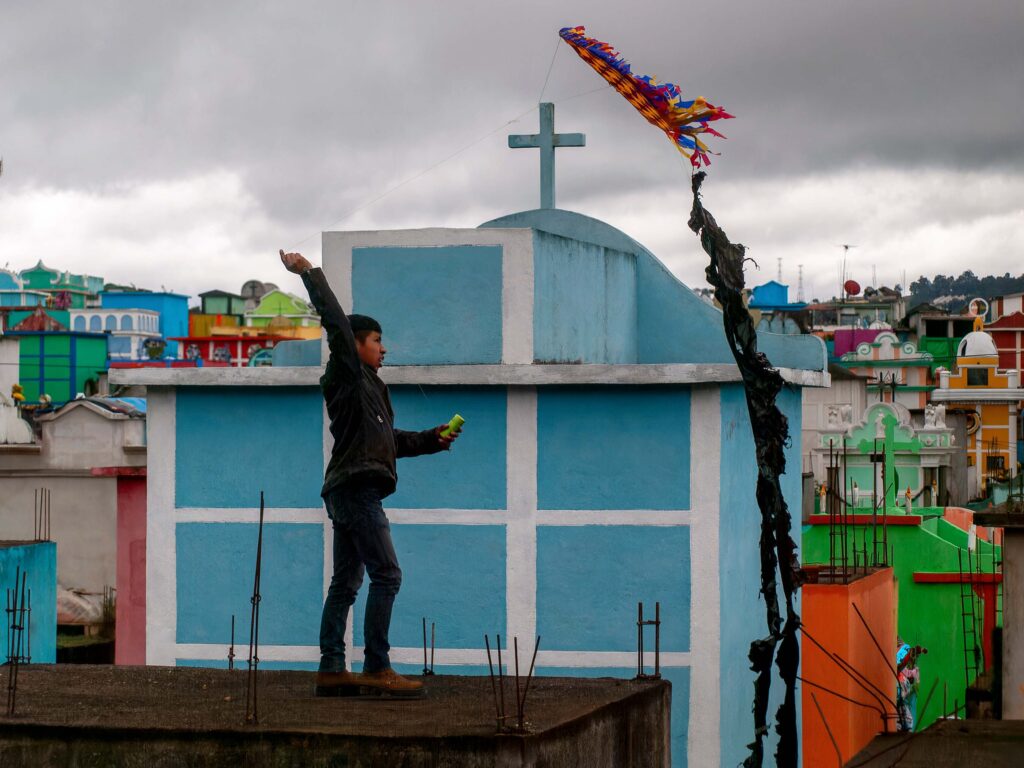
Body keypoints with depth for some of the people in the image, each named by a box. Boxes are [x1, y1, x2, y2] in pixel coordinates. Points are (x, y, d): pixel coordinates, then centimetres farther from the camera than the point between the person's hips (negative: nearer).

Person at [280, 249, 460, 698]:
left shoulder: (366, 387, 25)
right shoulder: (349, 373, -1)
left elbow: (391, 441, 32)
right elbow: (334, 319, -11)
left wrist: (433, 440, 24)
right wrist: (309, 273, -10)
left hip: (348, 491, 10)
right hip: (356, 487, -10)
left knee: (346, 582, 8)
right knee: (386, 575, -13)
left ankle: (331, 670, 7)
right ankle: (376, 669, -17)